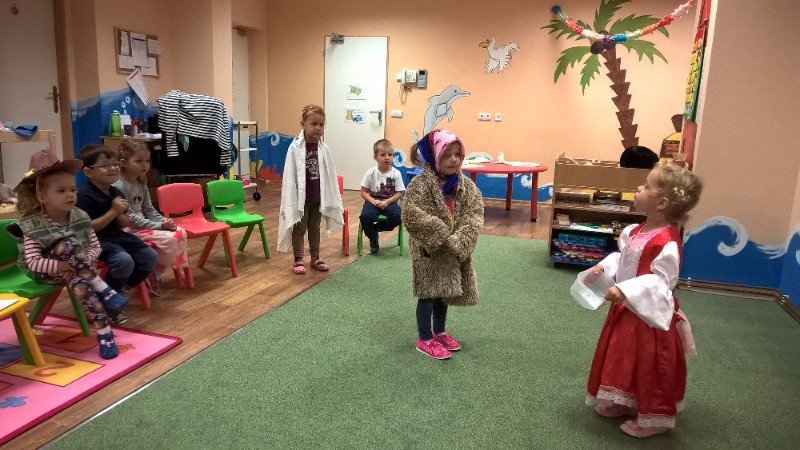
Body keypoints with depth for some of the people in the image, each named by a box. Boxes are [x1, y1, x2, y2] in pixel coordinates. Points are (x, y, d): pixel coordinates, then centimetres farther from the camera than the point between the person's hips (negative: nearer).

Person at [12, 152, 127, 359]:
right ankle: (103, 289, -31)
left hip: (72, 270, 3)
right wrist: (63, 265, -32)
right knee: (67, 245, -34)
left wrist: (84, 262, -20)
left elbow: (95, 246, -1)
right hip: (45, 272, -3)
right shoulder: (33, 226, -16)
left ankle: (104, 333, -32)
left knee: (78, 283, -36)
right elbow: (33, 262, -22)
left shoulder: (80, 217, -4)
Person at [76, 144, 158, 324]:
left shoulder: (116, 193, 8)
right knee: (125, 261, -32)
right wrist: (113, 211, -22)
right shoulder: (84, 195, -15)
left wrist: (121, 214, -9)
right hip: (96, 241, -8)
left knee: (150, 257, -4)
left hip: (117, 235, 8)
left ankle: (122, 288, 19)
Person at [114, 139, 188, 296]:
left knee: (180, 233, -5)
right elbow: (129, 217, -21)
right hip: (129, 230, -9)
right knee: (169, 239, -25)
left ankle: (154, 272, 3)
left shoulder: (141, 184, 10)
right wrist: (158, 226, -22)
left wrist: (163, 221, -6)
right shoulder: (119, 186, -17)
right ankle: (152, 275, -4)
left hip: (144, 224, 9)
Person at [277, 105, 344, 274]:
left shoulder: (324, 148, -2)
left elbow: (330, 175, 3)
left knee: (314, 228, 17)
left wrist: (332, 198, 4)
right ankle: (298, 260, 21)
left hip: (318, 196, 4)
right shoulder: (295, 147, -14)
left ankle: (315, 258, 29)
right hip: (301, 196, -4)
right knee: (299, 228, 9)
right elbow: (290, 175, -12)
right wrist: (290, 200, -12)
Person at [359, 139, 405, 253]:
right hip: (373, 201, 0)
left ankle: (375, 228, -2)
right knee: (365, 216, -31)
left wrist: (387, 202, -17)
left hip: (390, 202, 1)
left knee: (397, 216, -30)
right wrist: (373, 201, -17)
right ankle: (373, 238, 1)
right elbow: (364, 192, 0)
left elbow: (400, 193, -4)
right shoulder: (371, 172, -3)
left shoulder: (396, 173, -4)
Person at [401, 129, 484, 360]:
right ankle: (425, 339, 23)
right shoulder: (420, 184, -18)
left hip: (454, 252, 6)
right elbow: (413, 217, -26)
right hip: (428, 250, -5)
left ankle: (439, 332, 39)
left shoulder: (465, 184, -1)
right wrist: (442, 237, -24)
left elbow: (475, 215, -6)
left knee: (445, 292, 19)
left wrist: (459, 241, -21)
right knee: (428, 293, 6)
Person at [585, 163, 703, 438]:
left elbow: (659, 281, -29)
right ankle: (623, 403, 42)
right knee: (622, 358, 22)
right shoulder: (636, 231, 1)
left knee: (649, 366, 8)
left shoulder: (666, 243, -27)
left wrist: (624, 291, -35)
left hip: (648, 312, -9)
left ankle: (653, 418, 28)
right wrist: (603, 267, 0)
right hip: (626, 308, 9)